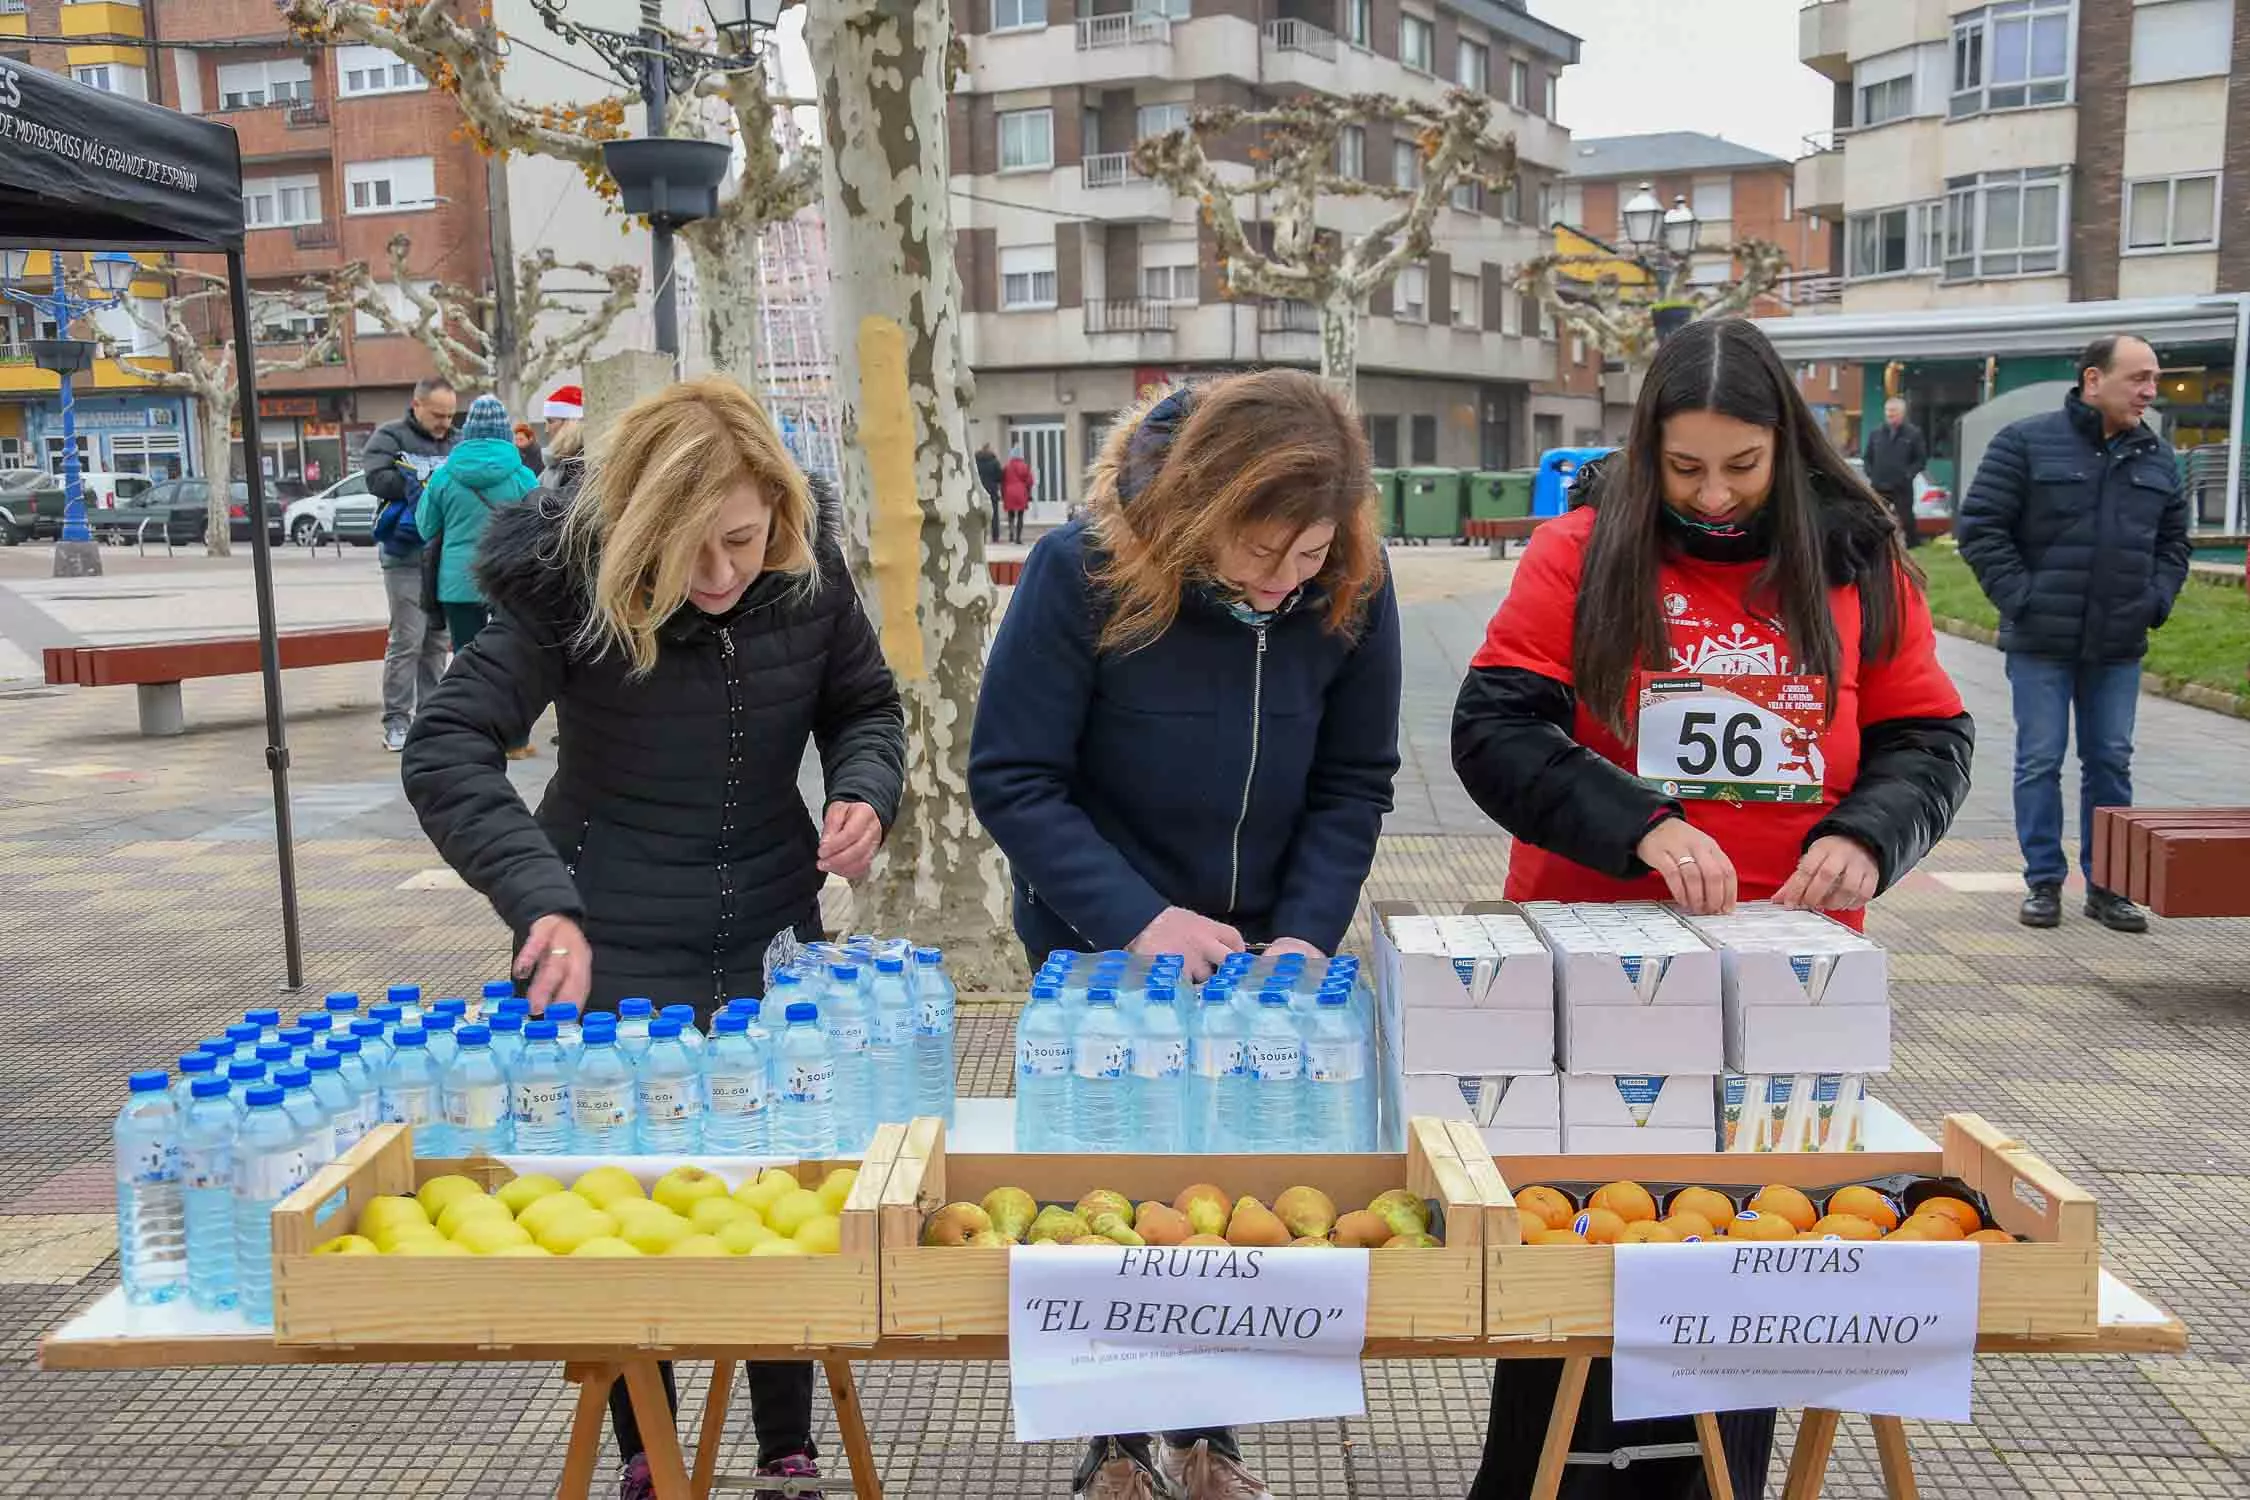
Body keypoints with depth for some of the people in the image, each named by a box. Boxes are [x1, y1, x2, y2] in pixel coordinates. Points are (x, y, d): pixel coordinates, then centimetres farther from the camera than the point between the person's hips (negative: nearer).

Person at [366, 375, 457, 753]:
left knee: (437, 640, 10)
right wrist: (430, 480, -14)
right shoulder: (390, 437, 0)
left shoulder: (455, 443, 16)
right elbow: (377, 479, -15)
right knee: (406, 639, -8)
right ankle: (396, 721, -2)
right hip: (405, 556, -5)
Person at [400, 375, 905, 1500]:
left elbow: (867, 706, 5)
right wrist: (542, 899, -40)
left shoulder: (810, 568, -10)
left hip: (772, 940, 3)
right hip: (609, 950, -2)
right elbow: (444, 749, -25)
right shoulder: (569, 582, -19)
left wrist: (865, 790, -17)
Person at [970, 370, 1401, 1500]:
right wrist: (1137, 918, -27)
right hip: (1098, 946, -2)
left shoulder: (1352, 591, -14)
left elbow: (1354, 782, -5)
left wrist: (1307, 932, -18)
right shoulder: (1083, 572, -22)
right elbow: (1010, 777, -19)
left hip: (1266, 951, 3)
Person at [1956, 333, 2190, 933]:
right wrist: (2018, 599, -12)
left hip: (2119, 647, 4)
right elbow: (1980, 526, -7)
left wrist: (2155, 601, 5)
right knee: (2040, 761, 1)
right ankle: (2044, 882, 12)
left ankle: (2105, 884, 18)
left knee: (2111, 763, 9)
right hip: (2041, 642, -4)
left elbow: (2173, 542, 20)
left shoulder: (2158, 457, 10)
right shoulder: (2026, 442, -5)